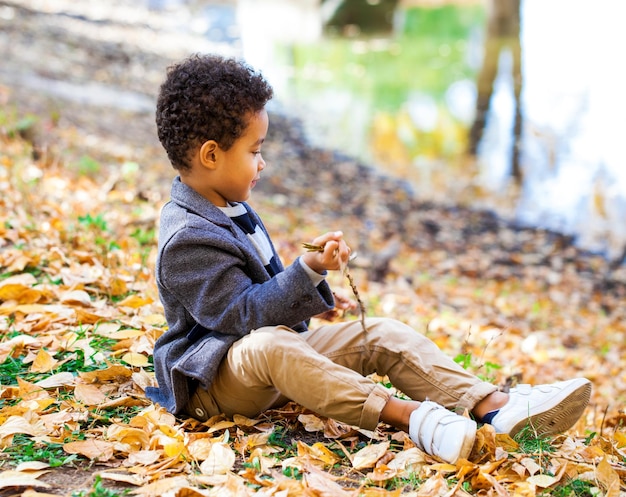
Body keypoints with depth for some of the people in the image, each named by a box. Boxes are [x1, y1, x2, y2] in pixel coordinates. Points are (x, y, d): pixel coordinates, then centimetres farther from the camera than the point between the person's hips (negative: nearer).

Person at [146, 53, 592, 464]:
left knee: (383, 334, -6)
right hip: (217, 375, -9)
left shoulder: (229, 209, 13)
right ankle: (402, 412, -47)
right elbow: (242, 314, -26)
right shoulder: (187, 239, -21)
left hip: (281, 345, 10)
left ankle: (494, 407, -20)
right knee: (270, 345, -43)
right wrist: (309, 272, -33)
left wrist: (313, 296, 30)